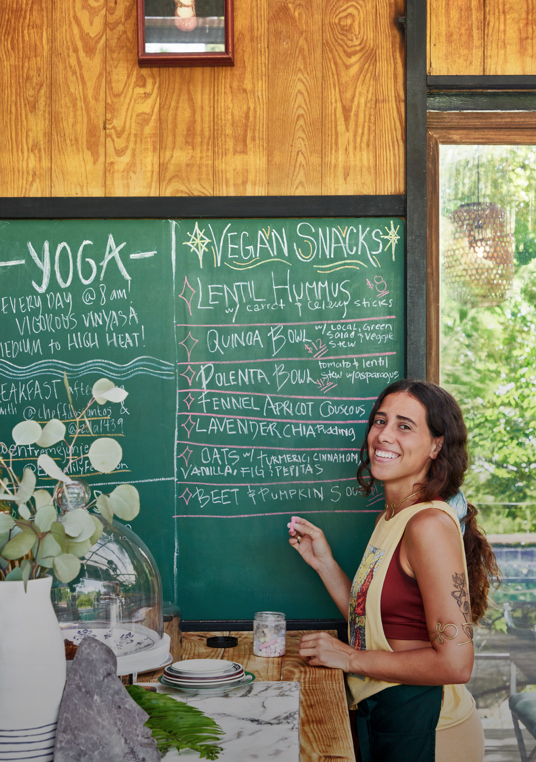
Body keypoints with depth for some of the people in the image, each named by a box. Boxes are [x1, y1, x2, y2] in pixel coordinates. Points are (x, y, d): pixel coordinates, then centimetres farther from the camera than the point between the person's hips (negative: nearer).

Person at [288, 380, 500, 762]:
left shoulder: (431, 523, -21)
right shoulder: (392, 518, 7)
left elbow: (454, 663, -25)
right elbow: (371, 623, 9)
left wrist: (351, 658, -16)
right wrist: (324, 562, 4)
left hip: (423, 730, -9)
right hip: (381, 715, 9)